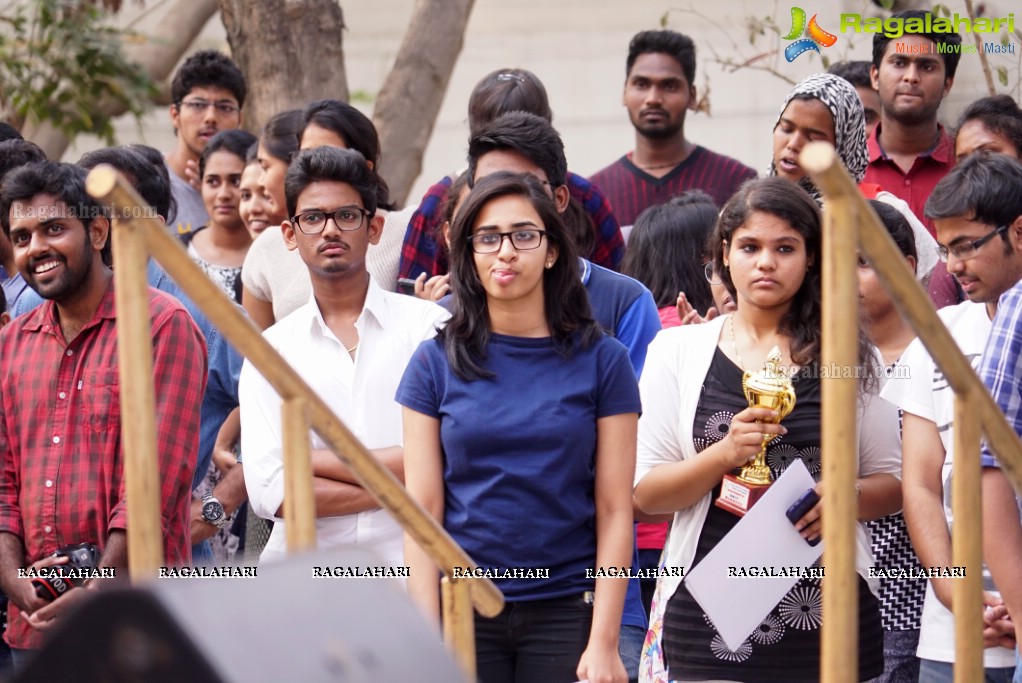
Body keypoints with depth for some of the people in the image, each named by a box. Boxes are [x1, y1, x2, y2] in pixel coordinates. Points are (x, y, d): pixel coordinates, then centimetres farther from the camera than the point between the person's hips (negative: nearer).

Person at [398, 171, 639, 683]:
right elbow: (424, 509, 2)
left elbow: (614, 512, 0)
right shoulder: (436, 362, 5)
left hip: (567, 614, 0)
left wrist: (604, 642, -8)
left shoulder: (601, 361, 3)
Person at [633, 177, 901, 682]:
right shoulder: (677, 351, 7)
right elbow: (646, 493, 3)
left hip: (826, 614, 1)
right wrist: (725, 454, -15)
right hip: (709, 617, 0)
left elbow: (892, 484, 11)